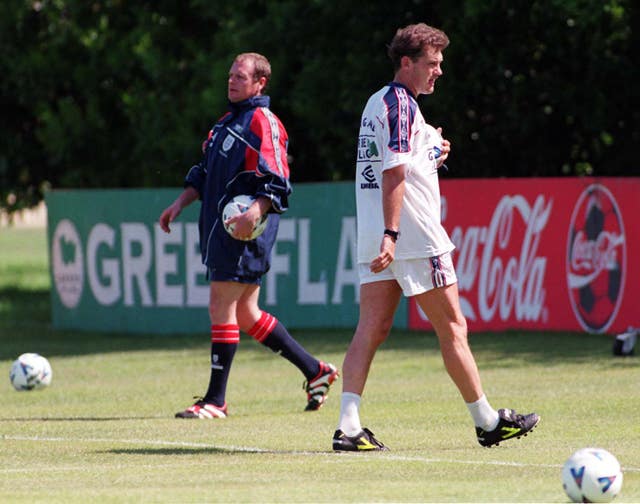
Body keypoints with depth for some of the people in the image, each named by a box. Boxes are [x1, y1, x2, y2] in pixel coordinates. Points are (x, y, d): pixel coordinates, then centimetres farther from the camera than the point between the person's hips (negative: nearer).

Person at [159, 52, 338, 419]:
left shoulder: (264, 123, -10)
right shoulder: (227, 121, 19)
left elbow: (277, 184, -18)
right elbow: (205, 173, 28)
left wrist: (254, 213, -31)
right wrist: (181, 204, 18)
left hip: (244, 229, -10)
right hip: (219, 227, 10)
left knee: (221, 307, -9)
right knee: (246, 314, 12)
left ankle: (216, 400, -5)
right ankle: (315, 371, 22)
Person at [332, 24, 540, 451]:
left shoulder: (378, 102, 18)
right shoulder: (401, 104, -12)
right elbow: (394, 173, -20)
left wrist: (432, 155, 14)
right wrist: (391, 234, -26)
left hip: (375, 241, 9)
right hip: (415, 237, -9)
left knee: (372, 329, 1)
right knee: (453, 328, 2)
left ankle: (348, 427, -10)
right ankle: (487, 421, 11)